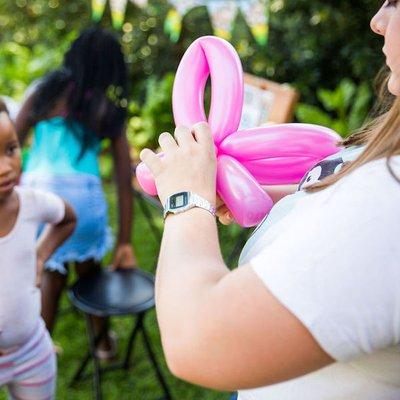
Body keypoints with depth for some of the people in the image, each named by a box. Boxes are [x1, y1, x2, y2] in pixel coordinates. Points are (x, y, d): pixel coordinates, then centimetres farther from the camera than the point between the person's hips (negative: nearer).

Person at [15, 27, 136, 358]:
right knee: (89, 269, 22)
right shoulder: (111, 109, 12)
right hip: (82, 191, 0)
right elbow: (125, 180, 9)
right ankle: (104, 343, 39)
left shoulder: (47, 88, 12)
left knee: (52, 270, 22)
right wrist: (125, 242, 13)